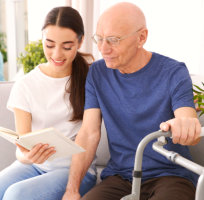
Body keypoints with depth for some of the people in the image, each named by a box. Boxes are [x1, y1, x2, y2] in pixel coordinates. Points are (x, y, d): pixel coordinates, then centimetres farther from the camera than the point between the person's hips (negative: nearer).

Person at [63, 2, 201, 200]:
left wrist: (184, 126, -45)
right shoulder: (97, 73, 3)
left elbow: (192, 133, -18)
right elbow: (89, 134, -1)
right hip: (119, 176, 3)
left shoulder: (173, 73, -6)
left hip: (169, 174, -2)